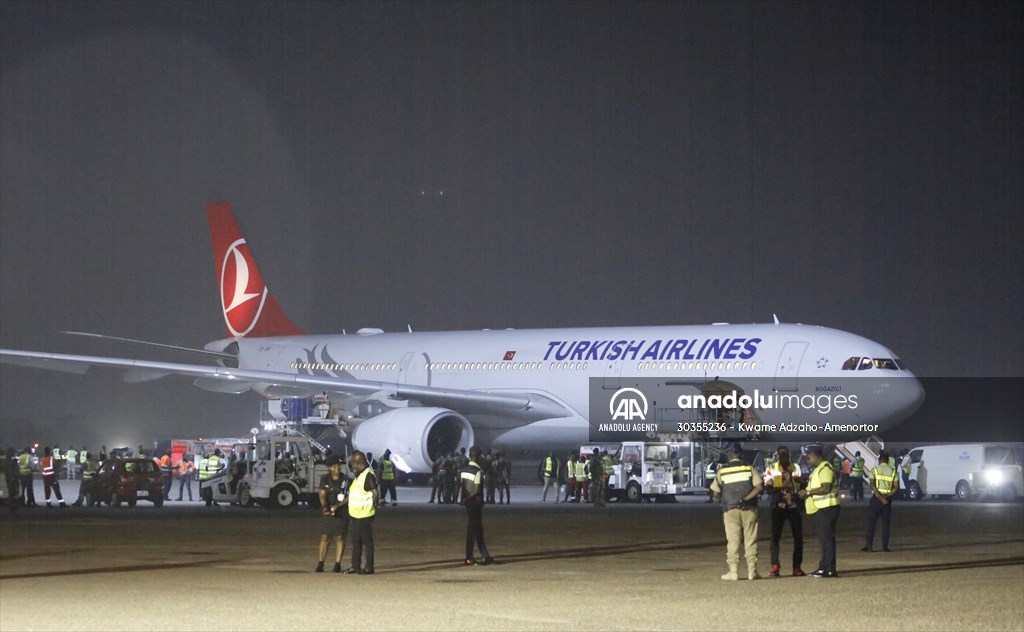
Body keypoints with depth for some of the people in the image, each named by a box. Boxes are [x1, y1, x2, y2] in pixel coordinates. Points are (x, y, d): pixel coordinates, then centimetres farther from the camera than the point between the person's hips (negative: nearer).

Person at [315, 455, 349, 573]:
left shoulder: (345, 480, -3)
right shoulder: (324, 479, 3)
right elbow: (322, 495, -4)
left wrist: (337, 506, -19)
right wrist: (325, 507, -23)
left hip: (341, 513, -2)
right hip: (327, 513, 2)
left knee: (340, 538, 0)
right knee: (324, 537, 1)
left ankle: (337, 565, 4)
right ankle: (320, 564, 6)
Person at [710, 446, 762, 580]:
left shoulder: (721, 472, 3)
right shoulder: (749, 469, 3)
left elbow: (715, 493, 5)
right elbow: (759, 487, -7)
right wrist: (746, 498, -7)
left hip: (730, 510, 0)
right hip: (748, 509, 0)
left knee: (733, 541, 1)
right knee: (750, 540, 5)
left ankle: (733, 571, -4)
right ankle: (752, 570, 4)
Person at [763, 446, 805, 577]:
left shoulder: (796, 468, 7)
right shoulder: (771, 469, -2)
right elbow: (769, 488, -10)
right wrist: (783, 488, -28)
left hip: (794, 506, 3)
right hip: (778, 506, -3)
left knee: (798, 537, 2)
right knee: (775, 536, -8)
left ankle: (797, 567, 9)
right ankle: (775, 566, -4)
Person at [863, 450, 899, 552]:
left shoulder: (874, 469, -2)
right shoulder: (893, 471, 5)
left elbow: (872, 485, -13)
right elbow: (896, 487, -2)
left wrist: (881, 498, -14)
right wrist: (886, 497, -7)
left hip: (876, 498, -2)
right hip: (888, 499, 2)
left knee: (871, 522, 2)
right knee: (886, 523, 7)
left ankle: (869, 545, -3)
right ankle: (885, 546, 3)